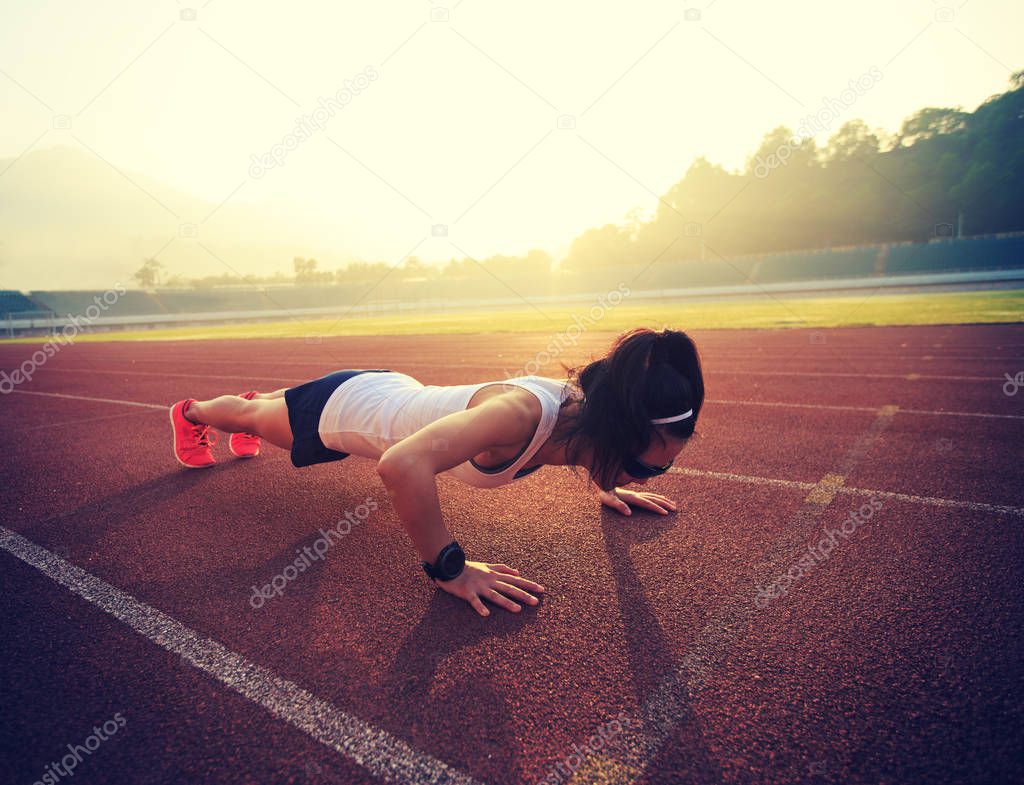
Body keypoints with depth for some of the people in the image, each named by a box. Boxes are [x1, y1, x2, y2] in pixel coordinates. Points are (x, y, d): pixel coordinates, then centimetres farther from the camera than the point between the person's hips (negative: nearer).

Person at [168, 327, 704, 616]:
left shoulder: (582, 401, -22)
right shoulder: (521, 413, -46)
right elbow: (402, 465, -57)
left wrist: (606, 487, -3)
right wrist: (450, 569, -46)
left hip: (392, 391, 5)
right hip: (347, 405, -5)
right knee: (252, 418, 31)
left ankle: (255, 400, 72)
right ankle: (192, 412, 62)